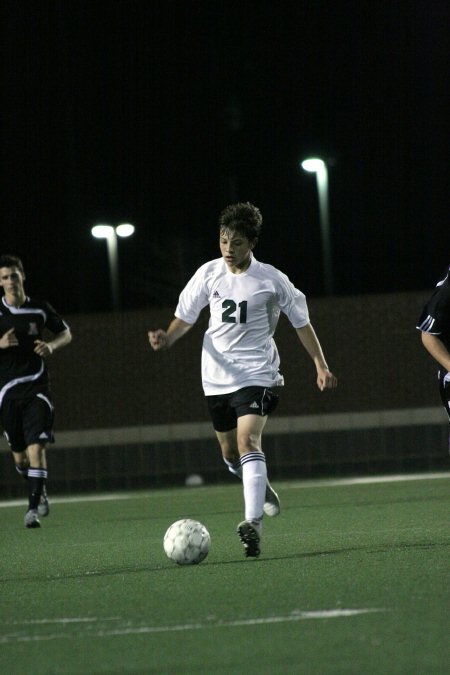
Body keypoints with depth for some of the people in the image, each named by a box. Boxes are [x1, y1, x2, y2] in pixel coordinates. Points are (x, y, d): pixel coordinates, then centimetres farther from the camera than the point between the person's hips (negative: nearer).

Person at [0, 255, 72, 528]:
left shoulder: (40, 309, 1)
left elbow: (66, 333, 14)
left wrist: (51, 346, -7)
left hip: (37, 387, -1)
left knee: (37, 446, -15)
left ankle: (33, 509, -17)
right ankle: (39, 492, 38)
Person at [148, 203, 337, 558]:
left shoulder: (271, 280, -7)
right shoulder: (208, 273, 1)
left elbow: (301, 321, 4)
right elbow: (186, 316, 10)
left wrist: (321, 365, 0)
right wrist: (167, 338, -11)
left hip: (256, 372, -5)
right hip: (218, 377, 5)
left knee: (248, 440, -25)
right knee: (230, 453, 14)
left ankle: (254, 524, -37)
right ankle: (263, 490, 47)